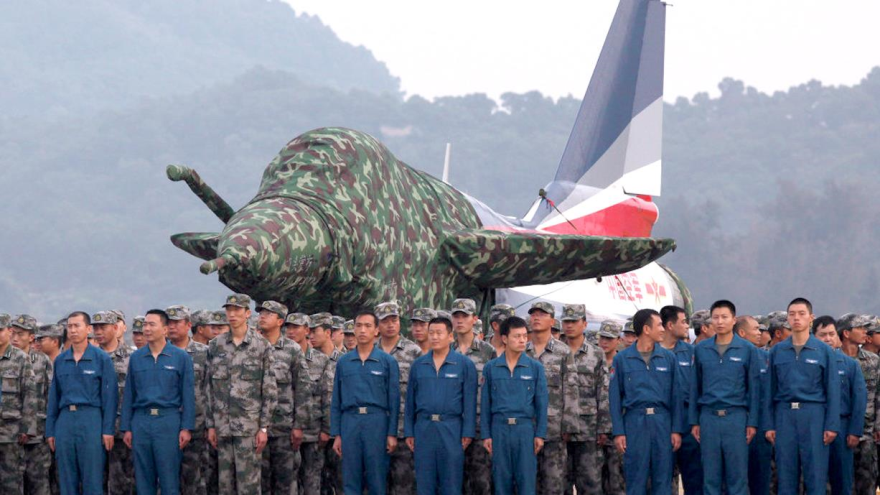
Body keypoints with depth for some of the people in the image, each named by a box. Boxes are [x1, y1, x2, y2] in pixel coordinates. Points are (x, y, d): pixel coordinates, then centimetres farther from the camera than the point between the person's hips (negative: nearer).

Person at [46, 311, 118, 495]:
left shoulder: (102, 359, 0)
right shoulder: (60, 360, 13)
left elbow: (110, 396, -3)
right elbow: (54, 396, 16)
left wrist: (108, 430, -9)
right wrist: (50, 431, 12)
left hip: (91, 419, -4)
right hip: (65, 420, 4)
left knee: (92, 480, -4)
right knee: (66, 480, 5)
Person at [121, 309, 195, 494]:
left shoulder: (181, 357, 3)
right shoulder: (136, 358, 11)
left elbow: (188, 395, 1)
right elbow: (129, 395, 12)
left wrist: (187, 428, -6)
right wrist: (126, 428, 7)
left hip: (169, 419, -3)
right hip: (141, 421, 3)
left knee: (169, 479, -3)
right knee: (143, 479, 5)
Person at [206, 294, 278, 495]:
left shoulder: (262, 346, 0)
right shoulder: (216, 346, 9)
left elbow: (270, 390, -2)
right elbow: (210, 388, 12)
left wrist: (264, 427, -7)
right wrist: (211, 425, 7)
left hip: (249, 426, -4)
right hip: (223, 426, 4)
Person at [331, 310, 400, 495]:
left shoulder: (387, 361, 4)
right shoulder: (343, 362, 11)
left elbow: (394, 400, 2)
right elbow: (336, 401, 12)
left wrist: (392, 434, -4)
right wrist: (336, 434, 7)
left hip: (377, 422, -2)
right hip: (350, 422, 2)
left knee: (377, 480, -1)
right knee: (351, 480, 4)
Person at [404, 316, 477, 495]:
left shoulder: (465, 365, 1)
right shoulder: (418, 365, 10)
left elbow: (469, 401, -2)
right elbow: (410, 401, 12)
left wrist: (468, 433, -7)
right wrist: (408, 432, 7)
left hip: (451, 428, -3)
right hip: (423, 427, 3)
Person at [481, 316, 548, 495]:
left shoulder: (535, 367, 3)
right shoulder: (491, 368, 6)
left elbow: (541, 403, 4)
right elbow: (485, 404, 8)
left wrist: (540, 434, -2)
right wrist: (486, 435, 3)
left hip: (525, 428, -1)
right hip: (499, 428, 1)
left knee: (527, 480, -2)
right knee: (501, 479, 5)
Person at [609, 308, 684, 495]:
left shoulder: (668, 358, 9)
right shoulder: (622, 359, 5)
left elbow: (676, 395, 8)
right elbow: (615, 396, 4)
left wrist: (677, 429, 1)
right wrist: (618, 432, -3)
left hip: (662, 422, 2)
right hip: (634, 421, -2)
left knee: (663, 480, 2)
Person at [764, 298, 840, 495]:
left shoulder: (824, 351, 4)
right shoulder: (777, 351, 10)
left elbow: (832, 390, 2)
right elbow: (771, 389, 11)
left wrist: (832, 425, -5)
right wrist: (769, 425, 5)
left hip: (813, 414, -2)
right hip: (784, 414, 2)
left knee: (815, 475, -3)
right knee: (786, 473, 4)